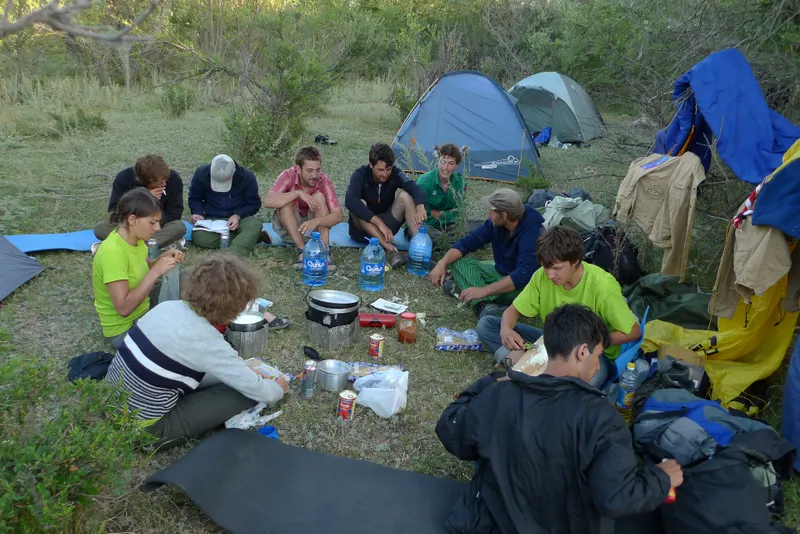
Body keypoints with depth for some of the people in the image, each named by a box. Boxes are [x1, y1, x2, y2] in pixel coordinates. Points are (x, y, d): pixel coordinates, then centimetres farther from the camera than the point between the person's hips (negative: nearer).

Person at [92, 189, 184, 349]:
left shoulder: (135, 238, -5)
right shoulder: (112, 252, -29)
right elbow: (124, 308, -32)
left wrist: (163, 259, -8)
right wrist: (156, 272, -31)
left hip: (143, 310, 9)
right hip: (124, 328, -9)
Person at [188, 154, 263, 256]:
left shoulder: (246, 176, -12)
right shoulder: (201, 174, -9)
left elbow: (254, 203, -2)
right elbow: (194, 198, 8)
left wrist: (238, 215, -20)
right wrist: (197, 213, -13)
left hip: (239, 218, -1)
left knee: (255, 225, -36)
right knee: (199, 238, -34)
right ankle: (248, 238, -26)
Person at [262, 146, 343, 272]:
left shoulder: (324, 181, -20)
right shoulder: (288, 176, -22)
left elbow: (338, 215, -28)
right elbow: (267, 201, -35)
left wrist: (316, 221, -47)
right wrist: (298, 193, -42)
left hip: (314, 225, 0)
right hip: (288, 227, 0)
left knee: (319, 196, -26)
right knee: (285, 200, -29)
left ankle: (325, 251, -31)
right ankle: (302, 251, -29)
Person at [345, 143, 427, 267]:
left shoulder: (395, 173, -12)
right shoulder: (360, 175, -20)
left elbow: (415, 188, -29)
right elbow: (350, 201, -38)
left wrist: (420, 206, -52)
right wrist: (379, 222, -46)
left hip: (386, 226, 2)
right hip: (362, 230, -2)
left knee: (405, 195, -21)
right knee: (359, 204, -34)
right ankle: (390, 250, -42)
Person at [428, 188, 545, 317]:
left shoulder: (532, 233, -30)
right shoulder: (495, 224, -11)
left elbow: (524, 275, -41)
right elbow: (468, 242, -5)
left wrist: (484, 290, -45)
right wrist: (443, 263, -21)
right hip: (499, 273, 7)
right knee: (457, 261, -9)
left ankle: (461, 288, -29)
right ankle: (485, 304, -31)